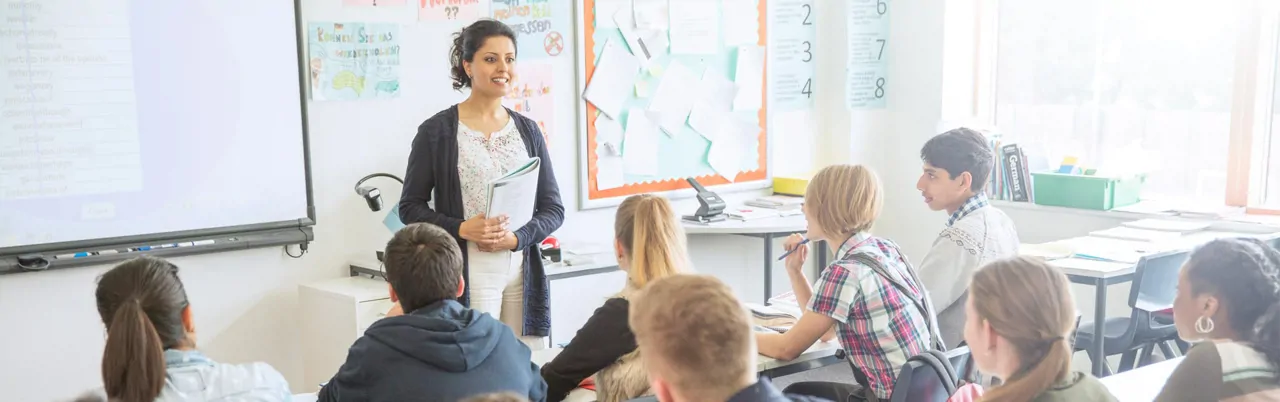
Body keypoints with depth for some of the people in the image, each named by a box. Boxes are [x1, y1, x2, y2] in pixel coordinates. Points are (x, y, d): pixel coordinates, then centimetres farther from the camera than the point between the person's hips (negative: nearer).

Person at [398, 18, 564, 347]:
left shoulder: (528, 130, 10)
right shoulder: (437, 131, -1)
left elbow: (554, 208, 10)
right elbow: (410, 207, 1)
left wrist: (516, 237, -9)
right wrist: (461, 229, -15)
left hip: (523, 273, 4)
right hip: (467, 276, -3)